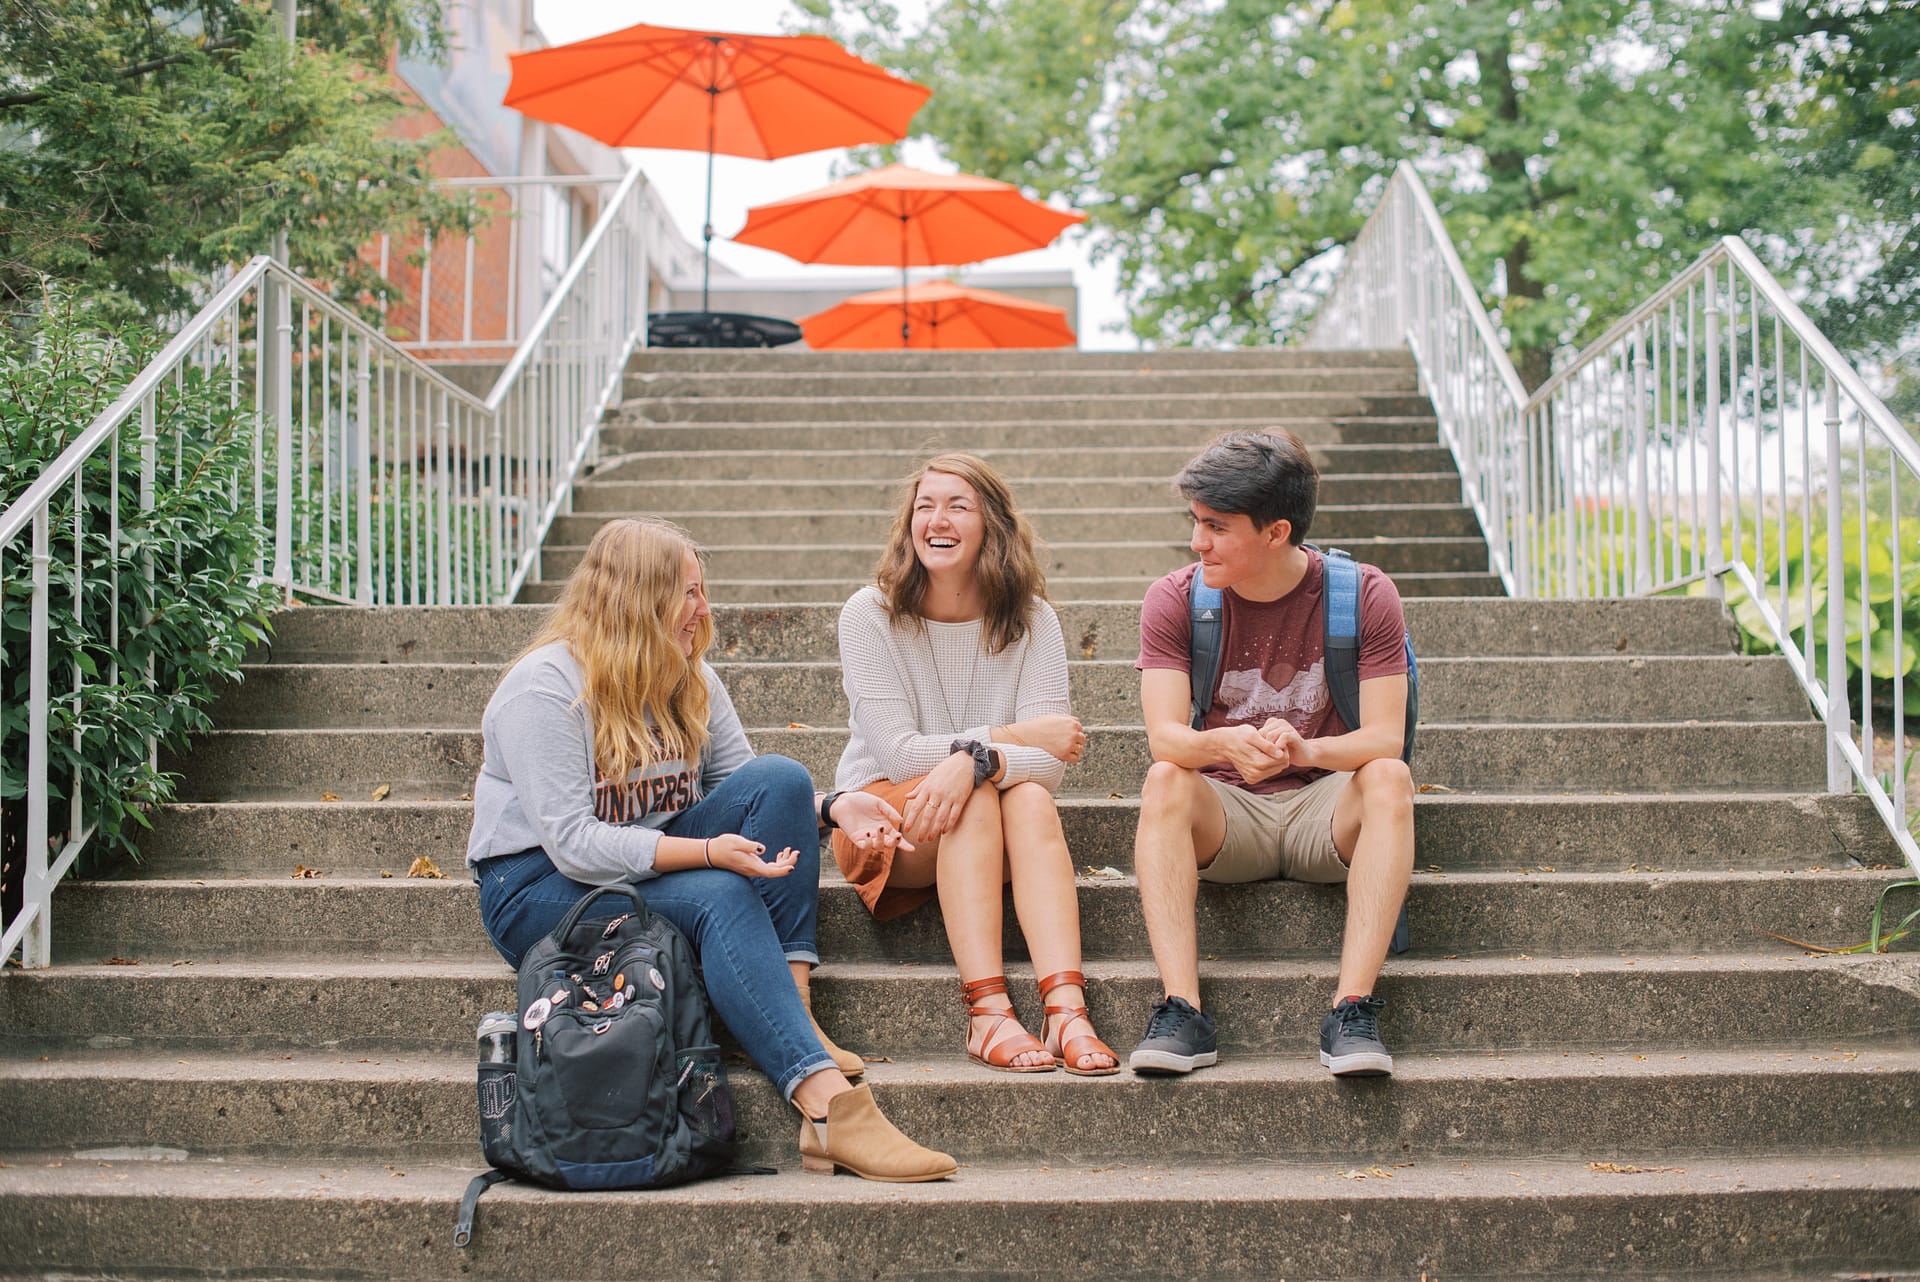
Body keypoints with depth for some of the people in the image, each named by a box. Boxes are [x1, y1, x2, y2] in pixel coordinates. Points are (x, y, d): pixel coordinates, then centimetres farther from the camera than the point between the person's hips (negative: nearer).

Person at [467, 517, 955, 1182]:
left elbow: (752, 793, 6)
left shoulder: (689, 677, 7)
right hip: (544, 886, -7)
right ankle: (829, 1105, -44)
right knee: (719, 896, -35)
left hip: (658, 864, 7)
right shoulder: (545, 687, -17)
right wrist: (707, 852, -33)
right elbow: (572, 841, -25)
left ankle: (792, 1012, -26)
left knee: (780, 778, -18)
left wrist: (828, 809, -14)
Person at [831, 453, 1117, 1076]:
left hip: (993, 834, 2)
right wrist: (1013, 737, -16)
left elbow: (1052, 760, -15)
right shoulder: (870, 615, -9)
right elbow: (896, 752, -15)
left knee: (1031, 797, -31)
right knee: (977, 801, -32)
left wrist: (973, 759, -35)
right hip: (881, 812, -2)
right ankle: (987, 1012, -42)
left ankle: (1066, 1009, -44)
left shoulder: (1031, 621, -4)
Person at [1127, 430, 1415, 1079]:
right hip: (1225, 814, 1)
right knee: (1164, 782, -31)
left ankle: (1352, 1010, -37)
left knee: (1389, 778, -31)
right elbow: (1164, 737, -16)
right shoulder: (1175, 599, -5)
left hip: (1323, 809, 0)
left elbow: (1384, 737, -15)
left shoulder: (1364, 594, -7)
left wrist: (1304, 749, -37)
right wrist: (1228, 744, -39)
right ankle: (1182, 1012, -38)